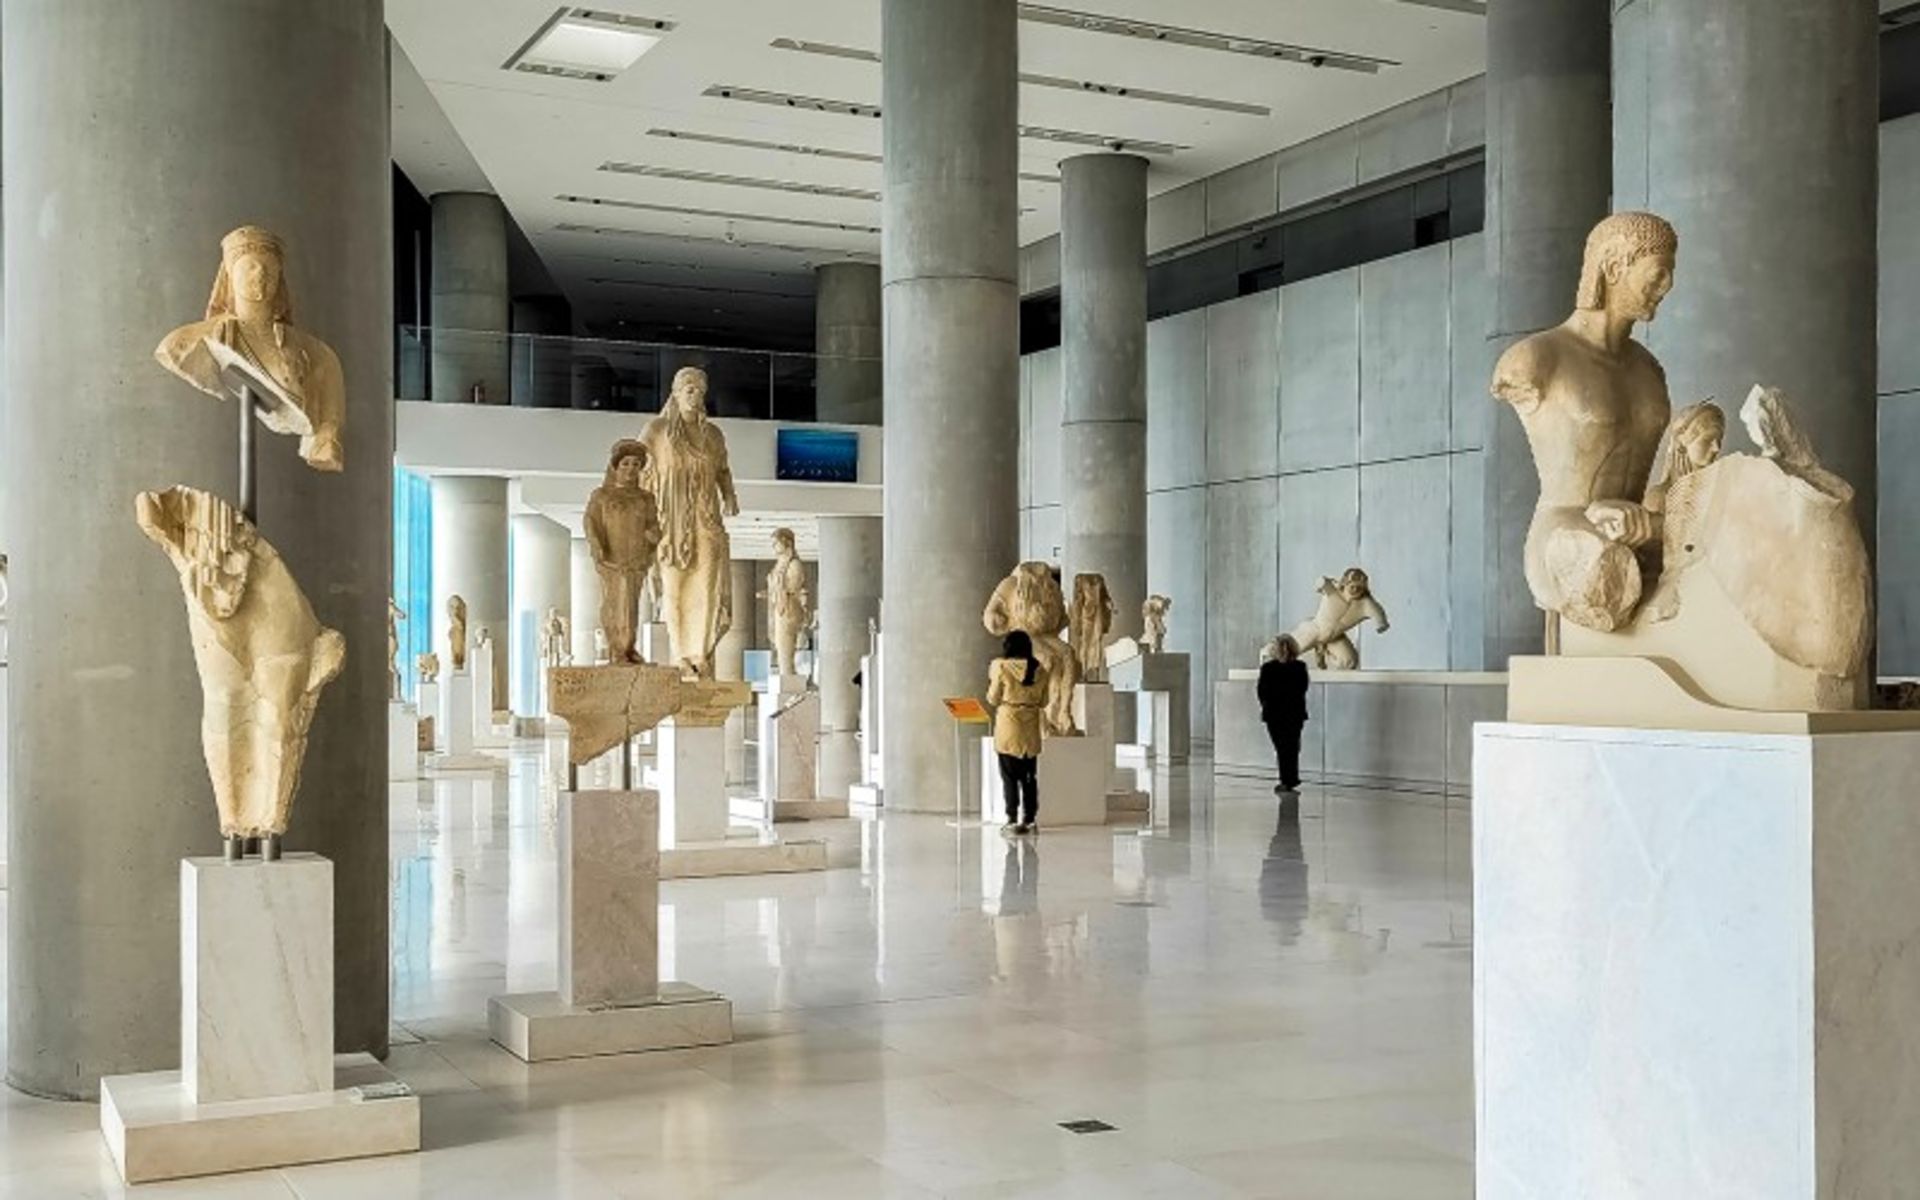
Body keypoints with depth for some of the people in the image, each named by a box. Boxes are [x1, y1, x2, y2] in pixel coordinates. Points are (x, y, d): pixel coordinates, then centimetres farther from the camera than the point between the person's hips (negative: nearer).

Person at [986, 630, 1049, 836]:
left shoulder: (1001, 666, -9)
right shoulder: (1040, 670, 2)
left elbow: (993, 699, -5)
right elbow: (1043, 702, 7)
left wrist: (990, 684, 14)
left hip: (1008, 727, -3)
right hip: (1031, 729, 3)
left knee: (1009, 776, 2)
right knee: (1029, 776, 10)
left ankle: (1013, 820, 0)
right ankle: (1030, 819, 12)